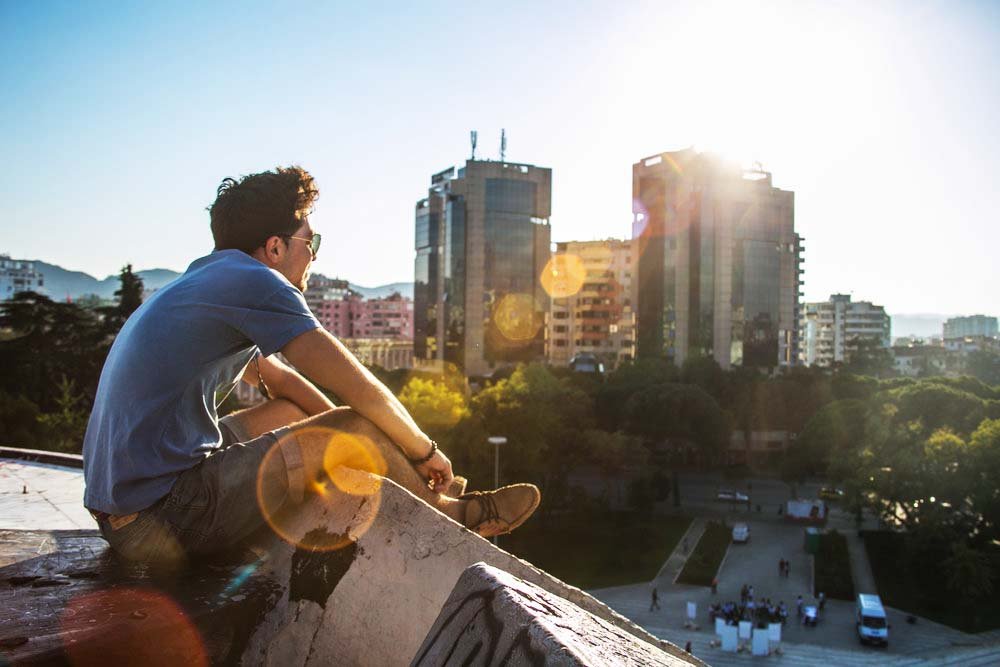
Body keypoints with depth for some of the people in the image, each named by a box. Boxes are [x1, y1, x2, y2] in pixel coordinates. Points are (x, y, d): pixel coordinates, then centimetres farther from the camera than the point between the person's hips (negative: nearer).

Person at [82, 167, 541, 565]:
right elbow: (361, 392, -14)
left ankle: (425, 501, 30)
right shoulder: (252, 280, -14)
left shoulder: (203, 284, 16)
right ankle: (450, 514, 17)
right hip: (163, 522, -10)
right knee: (355, 429, -9)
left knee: (294, 410, 20)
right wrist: (426, 450, 4)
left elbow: (277, 379, 26)